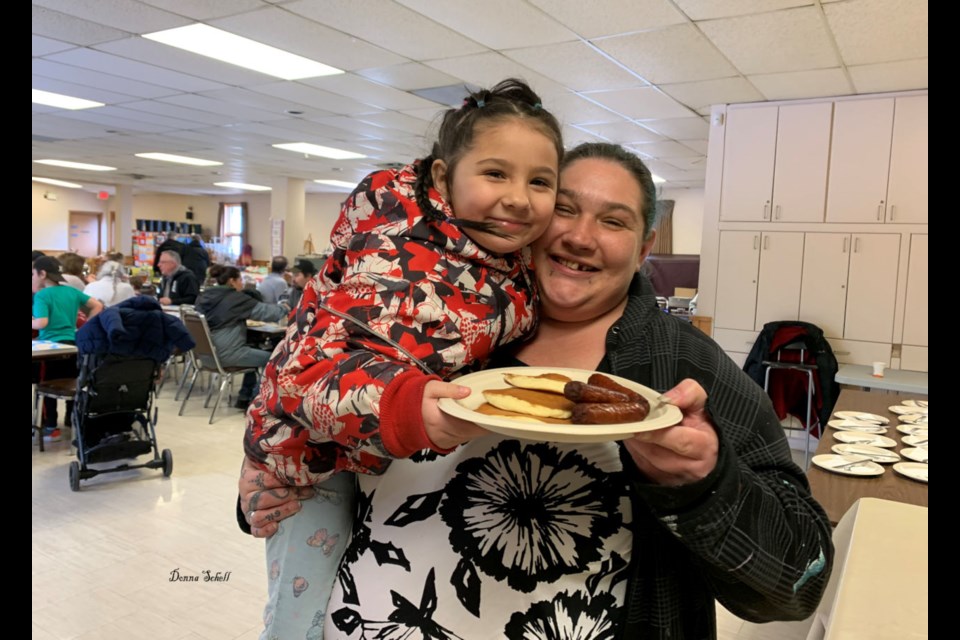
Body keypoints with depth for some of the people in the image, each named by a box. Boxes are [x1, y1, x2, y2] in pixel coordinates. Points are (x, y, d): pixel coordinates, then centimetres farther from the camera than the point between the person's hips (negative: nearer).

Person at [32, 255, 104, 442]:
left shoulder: (41, 295, -9)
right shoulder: (72, 291, 9)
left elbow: (41, 323, -21)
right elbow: (97, 306, 11)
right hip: (73, 344, 6)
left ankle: (51, 428, 8)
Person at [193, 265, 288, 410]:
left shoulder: (203, 296, 10)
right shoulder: (235, 298, -11)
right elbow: (265, 311, -5)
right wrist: (284, 309, 11)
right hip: (226, 354, -8)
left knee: (255, 351, 26)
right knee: (270, 358, 5)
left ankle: (244, 397, 26)